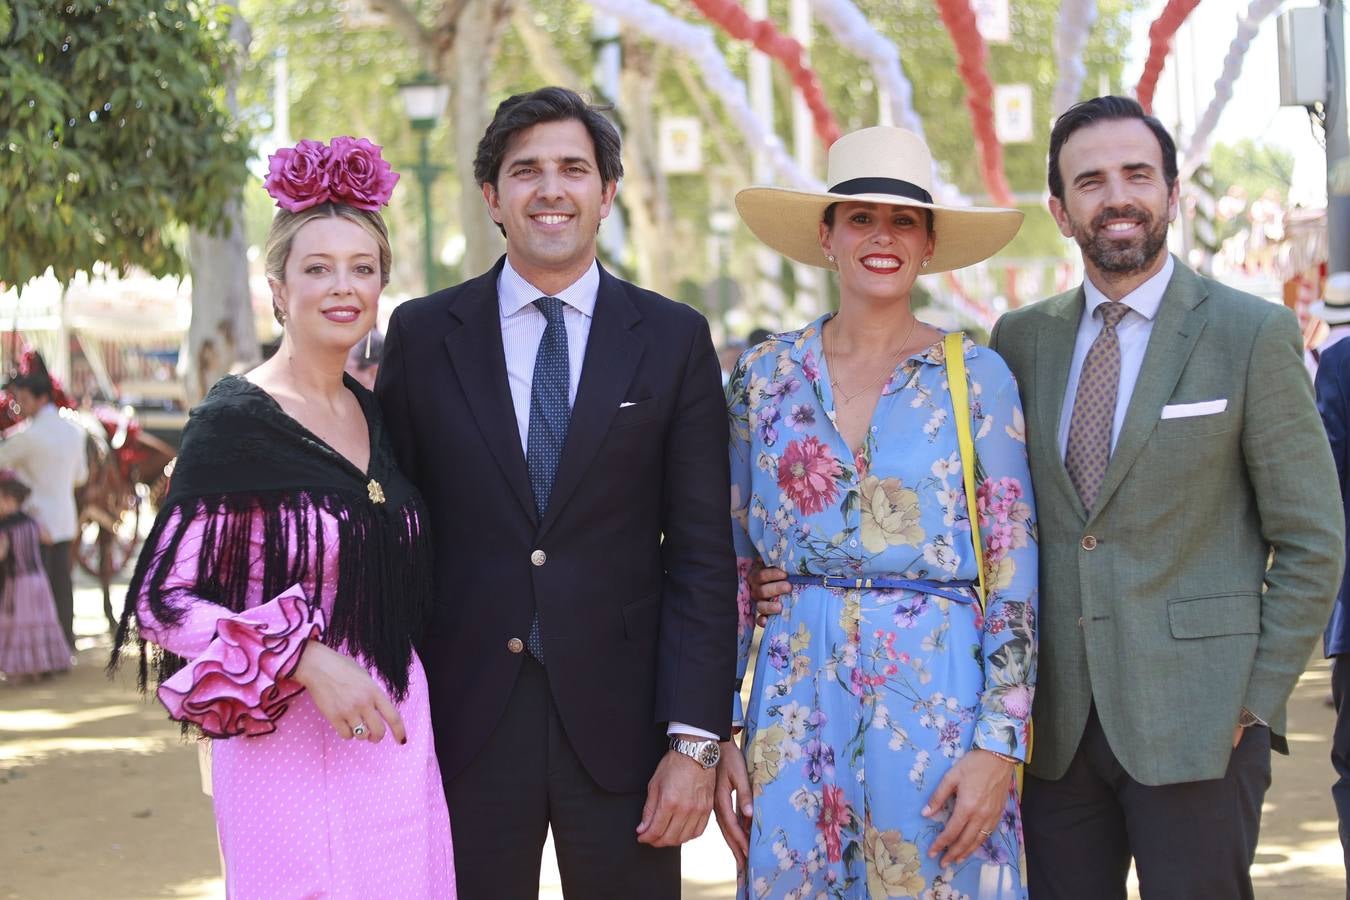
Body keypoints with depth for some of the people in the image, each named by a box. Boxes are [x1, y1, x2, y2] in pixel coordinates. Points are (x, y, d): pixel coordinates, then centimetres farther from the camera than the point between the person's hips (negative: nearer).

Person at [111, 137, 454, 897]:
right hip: (294, 746, -6)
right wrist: (306, 659, -22)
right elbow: (162, 599, -13)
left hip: (400, 739, 6)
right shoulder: (235, 420, -10)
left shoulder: (373, 413, 10)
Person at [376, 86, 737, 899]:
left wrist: (696, 740, -7)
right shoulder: (423, 335, 4)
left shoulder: (674, 340, 3)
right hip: (463, 727, 1)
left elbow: (702, 556, 0)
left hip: (620, 723, 0)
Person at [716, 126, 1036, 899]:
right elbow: (733, 565, 8)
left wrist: (1000, 744, -10)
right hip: (797, 702, 2)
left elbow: (1015, 577, -2)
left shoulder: (977, 377, -2)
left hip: (938, 694, -2)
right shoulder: (766, 374, 5)